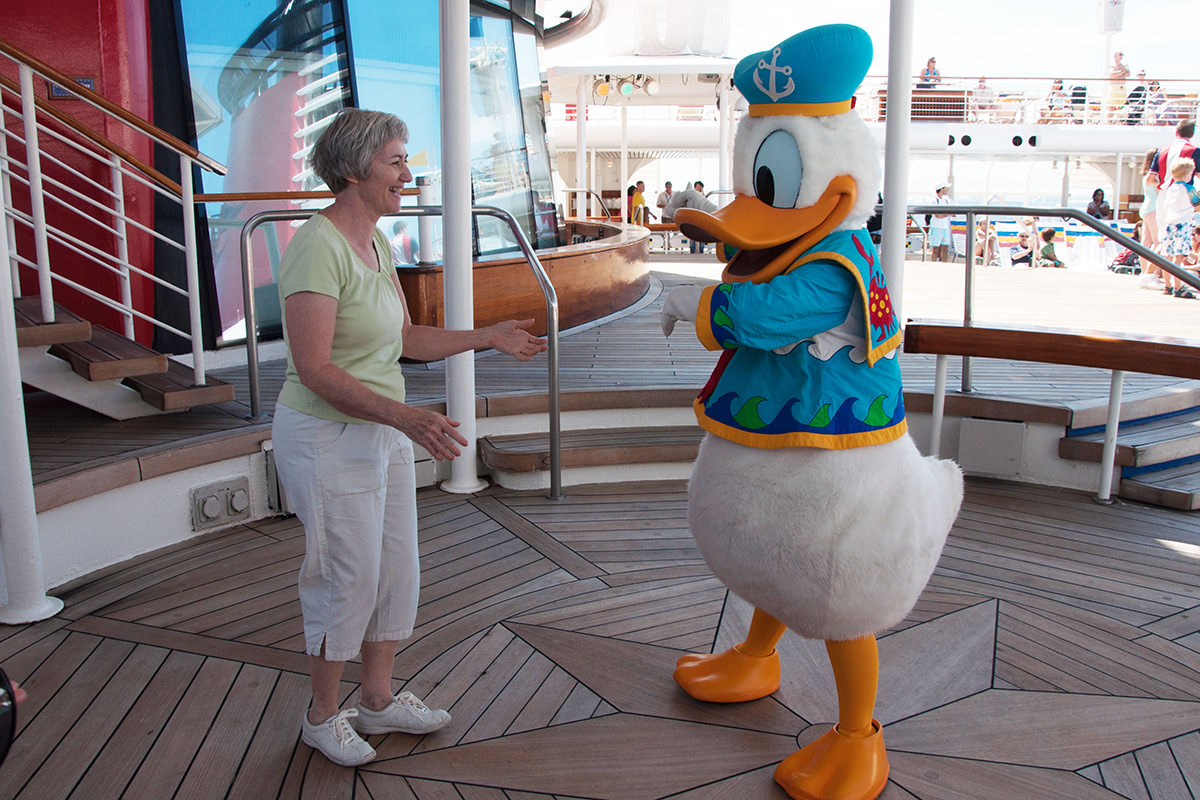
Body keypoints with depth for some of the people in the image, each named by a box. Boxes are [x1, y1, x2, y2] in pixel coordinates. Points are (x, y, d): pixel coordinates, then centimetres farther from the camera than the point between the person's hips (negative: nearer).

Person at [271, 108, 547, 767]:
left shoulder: (375, 242, 6)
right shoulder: (317, 247, -22)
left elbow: (405, 339, 13)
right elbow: (315, 370, -26)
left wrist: (487, 337, 8)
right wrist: (406, 417, -34)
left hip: (381, 432, 9)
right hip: (329, 439, -9)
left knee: (396, 572, 15)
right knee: (348, 581, 4)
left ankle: (378, 702, 34)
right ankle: (321, 718, 27)